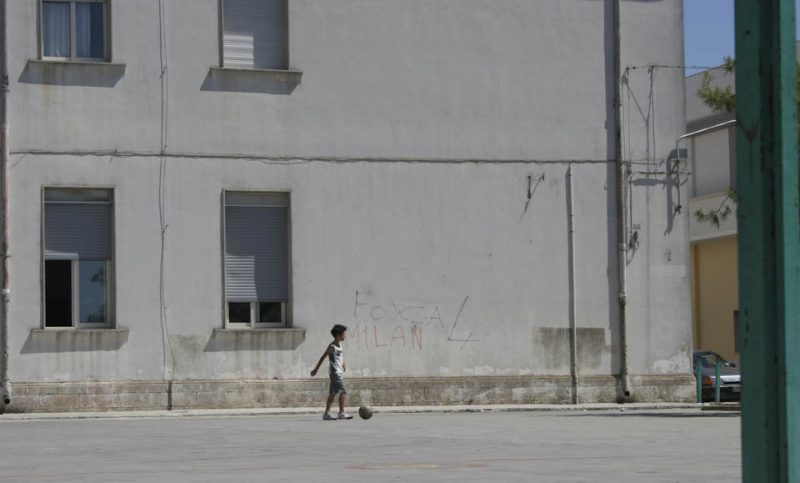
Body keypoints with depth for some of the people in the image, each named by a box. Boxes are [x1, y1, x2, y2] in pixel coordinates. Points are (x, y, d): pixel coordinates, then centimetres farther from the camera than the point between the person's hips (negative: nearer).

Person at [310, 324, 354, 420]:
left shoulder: (339, 345, 11)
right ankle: (341, 413, -14)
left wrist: (343, 365, 18)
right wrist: (316, 369, -7)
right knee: (343, 391, -14)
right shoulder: (332, 347, -14)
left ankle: (327, 413, 15)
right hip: (335, 372, -9)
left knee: (333, 393, 11)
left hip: (339, 372, 9)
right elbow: (323, 357, -11)